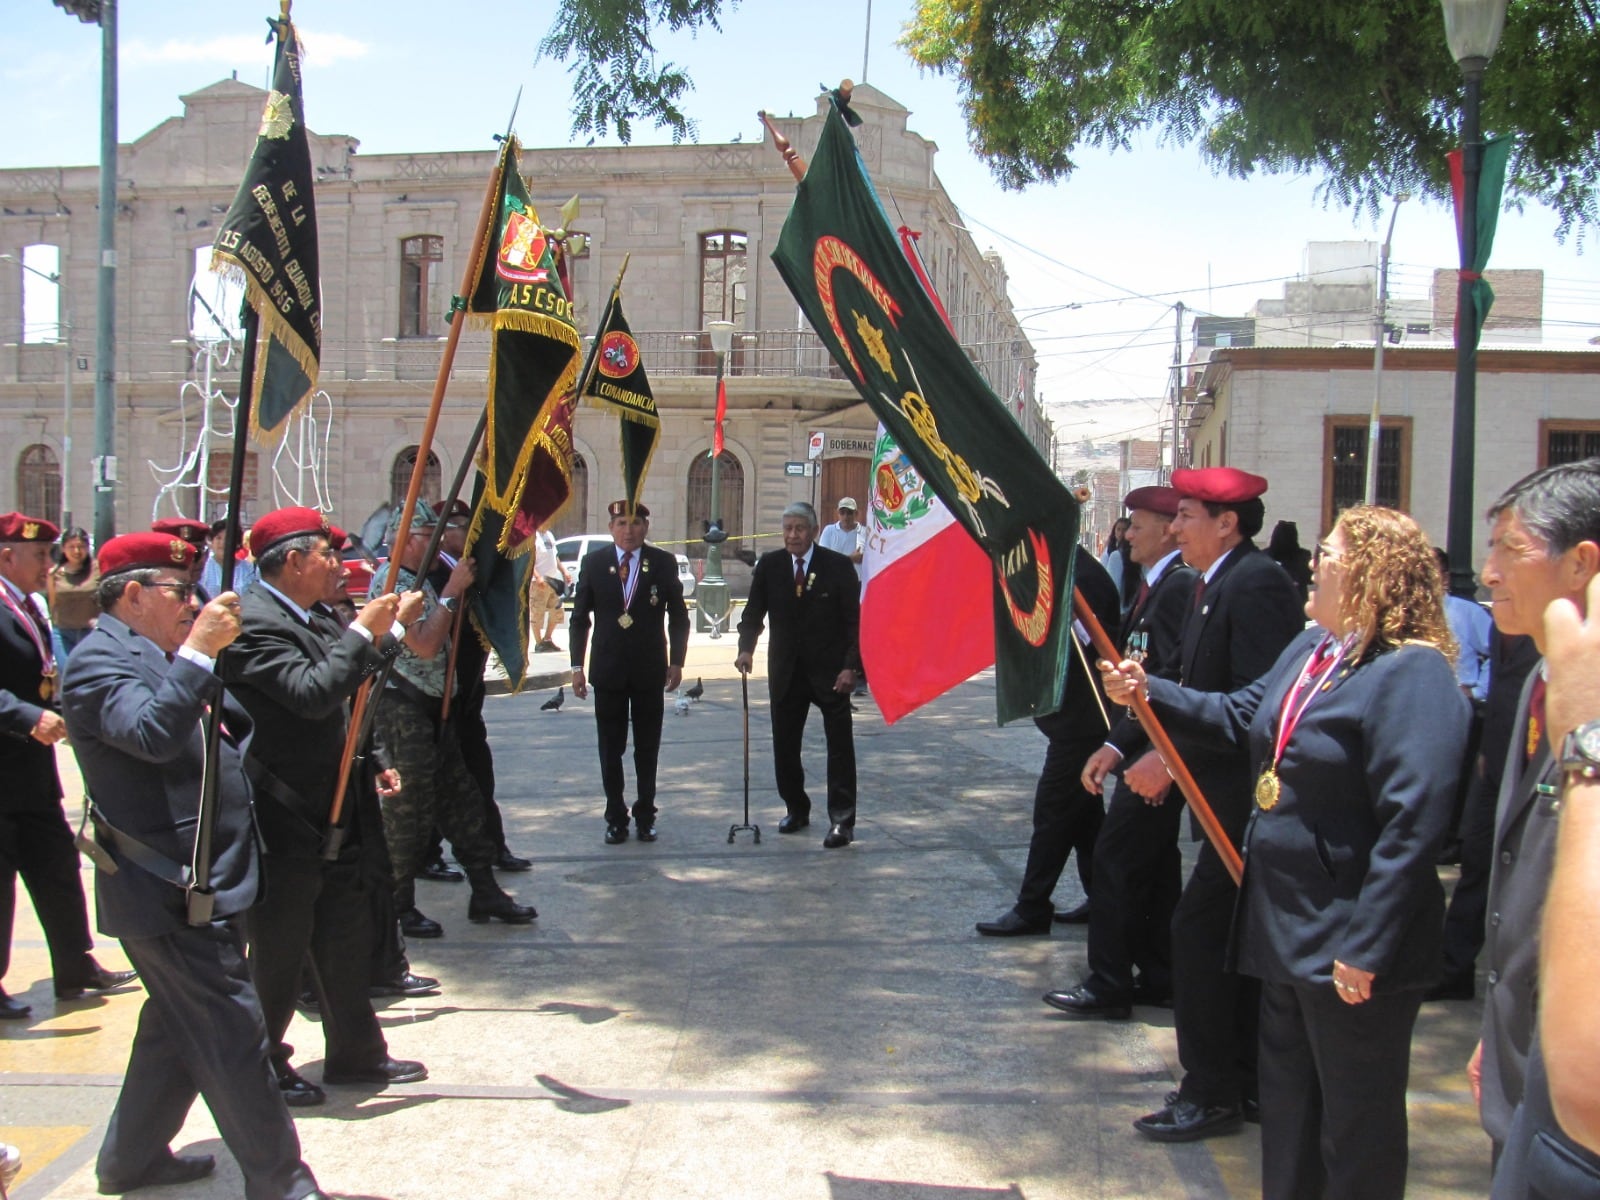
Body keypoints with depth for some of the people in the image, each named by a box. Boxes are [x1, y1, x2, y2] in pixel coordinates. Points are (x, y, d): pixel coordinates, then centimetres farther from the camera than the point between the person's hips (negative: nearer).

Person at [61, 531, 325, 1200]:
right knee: (232, 1033, -5)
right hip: (172, 890, -11)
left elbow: (205, 737, 26)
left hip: (203, 883, 11)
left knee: (178, 1025, 21)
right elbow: (152, 734, -33)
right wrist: (200, 652, -31)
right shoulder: (102, 660, -15)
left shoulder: (156, 656, 17)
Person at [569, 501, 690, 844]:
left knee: (648, 750, 7)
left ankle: (645, 815, 19)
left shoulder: (664, 563, 0)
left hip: (650, 669, 0)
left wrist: (676, 661, -2)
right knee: (610, 750, 5)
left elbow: (678, 616, 5)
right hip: (608, 669, 0)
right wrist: (577, 665, 0)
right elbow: (580, 617, 4)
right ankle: (615, 817, 15)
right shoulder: (593, 562, 1)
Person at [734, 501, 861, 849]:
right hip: (786, 672, 3)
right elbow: (754, 611, 3)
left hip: (829, 672, -3)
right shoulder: (769, 565, 2)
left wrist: (850, 666, -13)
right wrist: (746, 647, -15)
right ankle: (796, 809, 26)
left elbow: (854, 620, -5)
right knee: (784, 745, 9)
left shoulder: (838, 566, -7)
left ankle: (842, 820, 5)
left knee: (840, 747, -1)